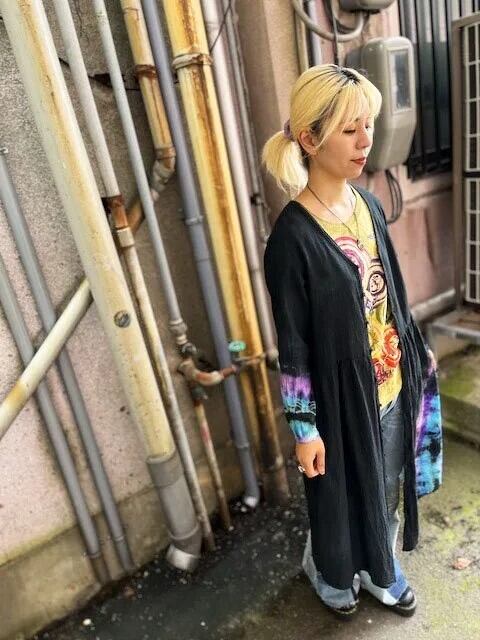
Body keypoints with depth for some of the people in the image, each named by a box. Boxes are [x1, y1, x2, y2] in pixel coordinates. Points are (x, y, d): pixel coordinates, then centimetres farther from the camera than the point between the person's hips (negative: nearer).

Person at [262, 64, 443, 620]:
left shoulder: (368, 203, -2)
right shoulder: (293, 236, -24)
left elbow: (390, 294, 9)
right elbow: (292, 347, -19)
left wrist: (417, 358, 15)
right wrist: (305, 429, -13)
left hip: (391, 384, 7)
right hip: (340, 397, -6)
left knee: (384, 488, 26)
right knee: (342, 495, 19)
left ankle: (381, 572, 55)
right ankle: (331, 574, 52)